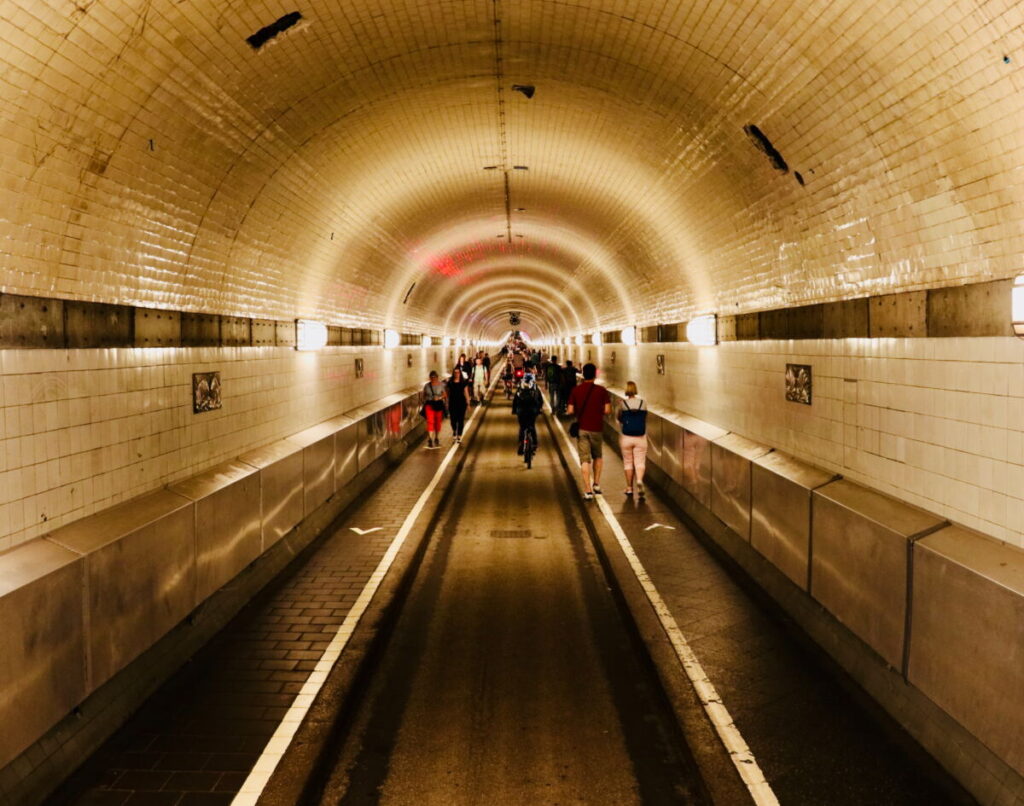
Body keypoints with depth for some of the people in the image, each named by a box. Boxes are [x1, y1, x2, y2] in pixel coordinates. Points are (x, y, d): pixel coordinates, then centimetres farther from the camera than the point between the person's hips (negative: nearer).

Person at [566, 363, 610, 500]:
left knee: (585, 460, 0)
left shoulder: (575, 390, -2)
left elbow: (570, 411, -4)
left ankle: (588, 490, -6)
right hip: (596, 428, 0)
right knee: (598, 456, 22)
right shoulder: (601, 391, -5)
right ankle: (597, 484, 16)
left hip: (581, 428, 0)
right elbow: (607, 410, -9)